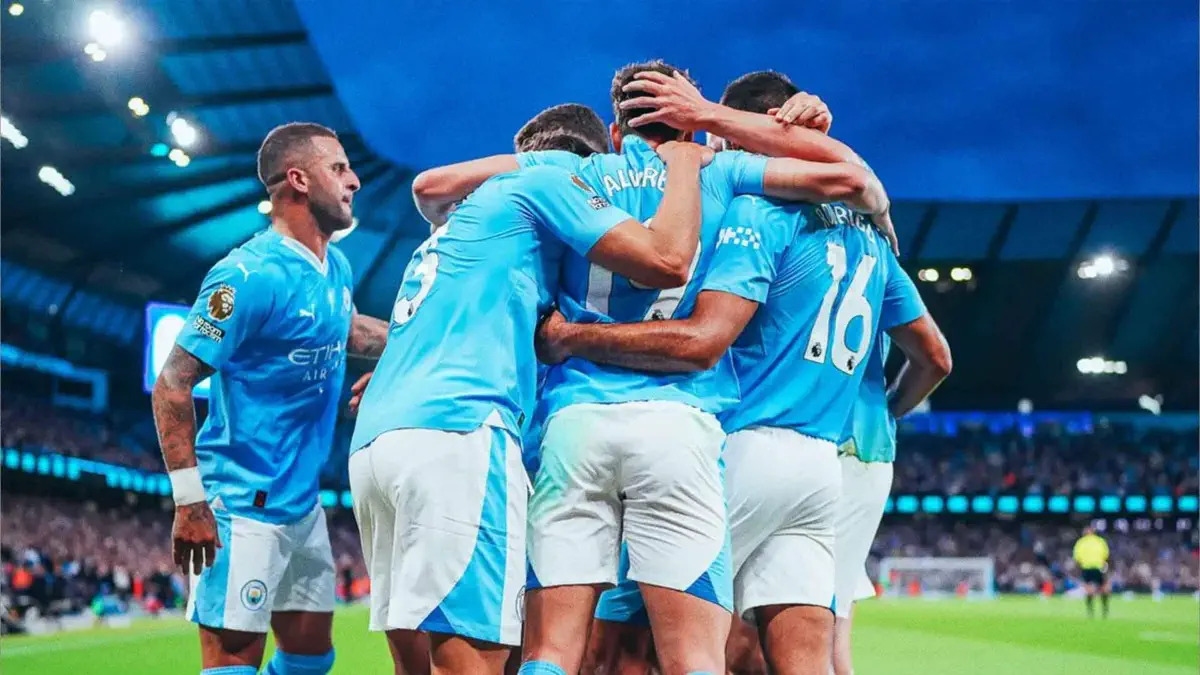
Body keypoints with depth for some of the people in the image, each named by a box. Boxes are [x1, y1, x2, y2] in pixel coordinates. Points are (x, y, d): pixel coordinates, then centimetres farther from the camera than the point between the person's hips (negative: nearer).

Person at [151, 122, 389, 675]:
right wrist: (190, 501, -22)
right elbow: (173, 385, -18)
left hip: (303, 503, 9)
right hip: (243, 508, -9)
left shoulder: (335, 268, 8)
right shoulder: (249, 275, -18)